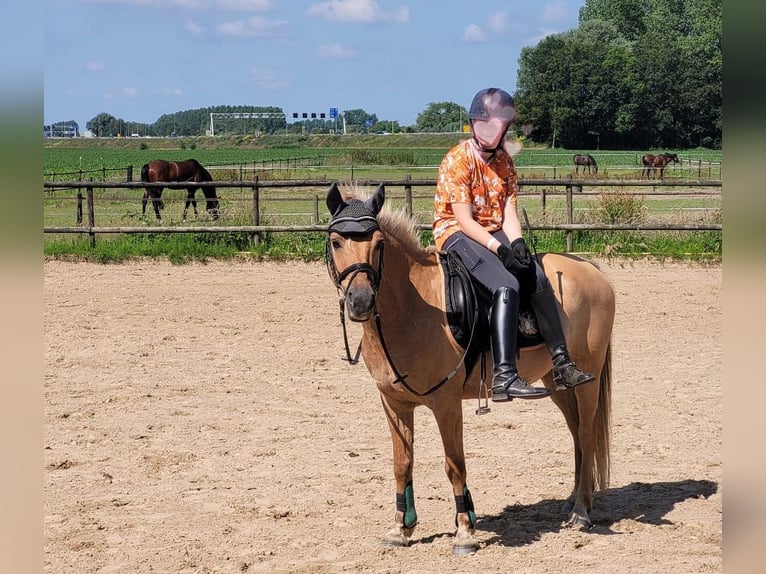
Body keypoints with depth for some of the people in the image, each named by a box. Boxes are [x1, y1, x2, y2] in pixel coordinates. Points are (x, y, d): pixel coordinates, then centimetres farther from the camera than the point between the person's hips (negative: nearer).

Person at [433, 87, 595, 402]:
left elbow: (508, 211, 3)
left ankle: (562, 364, -10)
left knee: (538, 279, -16)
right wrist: (499, 249, -26)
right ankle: (504, 377, -36)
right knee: (506, 285, -29)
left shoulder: (504, 160, 10)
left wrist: (517, 243, -16)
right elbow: (463, 219, -18)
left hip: (496, 233, 7)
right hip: (456, 234, -7)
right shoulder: (457, 160, -12)